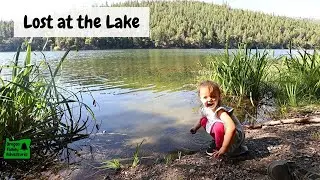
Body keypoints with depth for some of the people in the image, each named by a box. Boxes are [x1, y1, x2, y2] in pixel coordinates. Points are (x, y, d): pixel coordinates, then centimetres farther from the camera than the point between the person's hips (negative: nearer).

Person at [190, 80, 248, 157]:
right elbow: (204, 117, 20)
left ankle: (218, 147, -7)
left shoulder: (220, 111, -32)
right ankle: (217, 141, 16)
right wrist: (195, 128, 12)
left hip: (236, 136, -8)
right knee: (203, 120, 3)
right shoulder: (205, 109, -7)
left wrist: (224, 148, -42)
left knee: (218, 126, -35)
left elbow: (231, 128, -45)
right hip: (224, 133, 8)